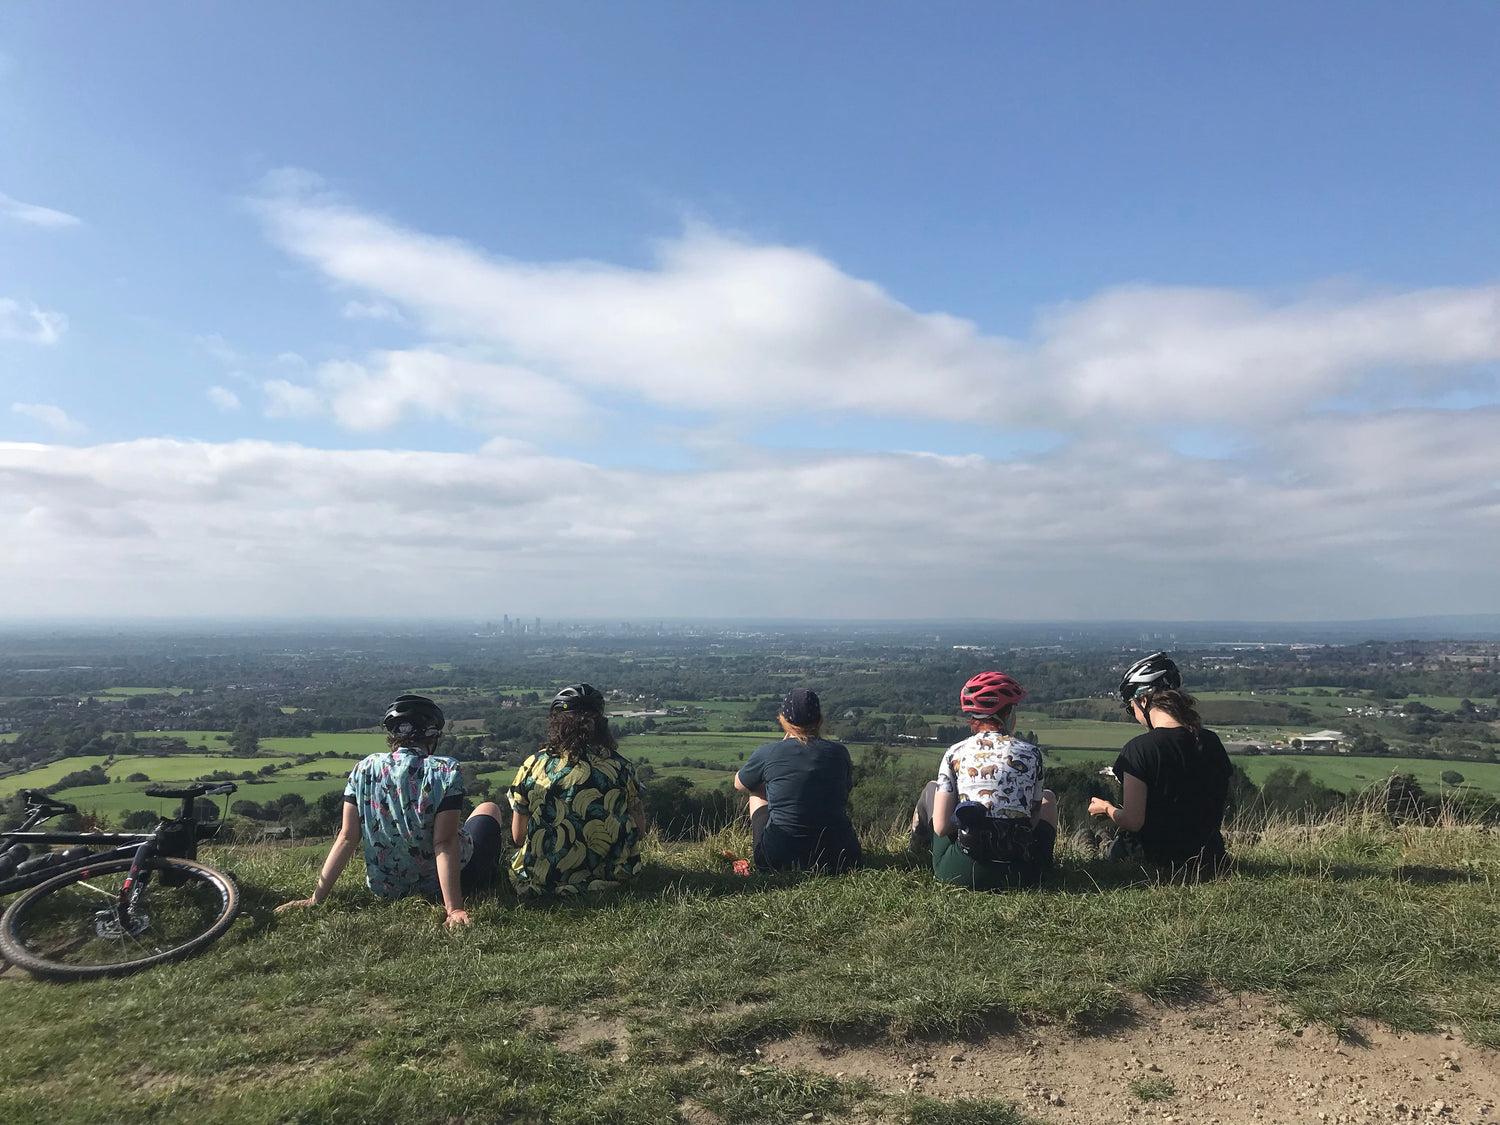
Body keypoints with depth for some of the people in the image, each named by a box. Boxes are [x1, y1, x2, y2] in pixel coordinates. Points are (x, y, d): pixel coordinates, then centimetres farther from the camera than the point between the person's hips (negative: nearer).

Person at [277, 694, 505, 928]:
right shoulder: (445, 770, -21)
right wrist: (454, 909, -27)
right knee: (490, 808, 26)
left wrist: (316, 898, -5)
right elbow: (445, 843, -26)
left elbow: (347, 837, -11)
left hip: (386, 889, 4)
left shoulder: (364, 770, -9)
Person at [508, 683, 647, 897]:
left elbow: (518, 836, 1)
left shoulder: (533, 766, -5)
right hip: (611, 878, 1)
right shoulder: (620, 767, -4)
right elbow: (640, 829, 3)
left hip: (543, 881, -1)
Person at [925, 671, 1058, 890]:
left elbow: (941, 827, -3)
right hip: (1021, 874, 1)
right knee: (1049, 796, 30)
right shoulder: (1030, 753, 3)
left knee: (932, 788, 29)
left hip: (960, 873, 0)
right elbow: (1034, 820, 7)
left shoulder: (955, 753, 1)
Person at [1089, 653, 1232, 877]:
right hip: (1212, 860, 6)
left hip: (1162, 862, -5)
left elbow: (1133, 822, -19)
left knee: (1118, 847, 21)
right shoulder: (1212, 742, 0)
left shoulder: (1140, 748, -18)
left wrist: (1107, 809, 3)